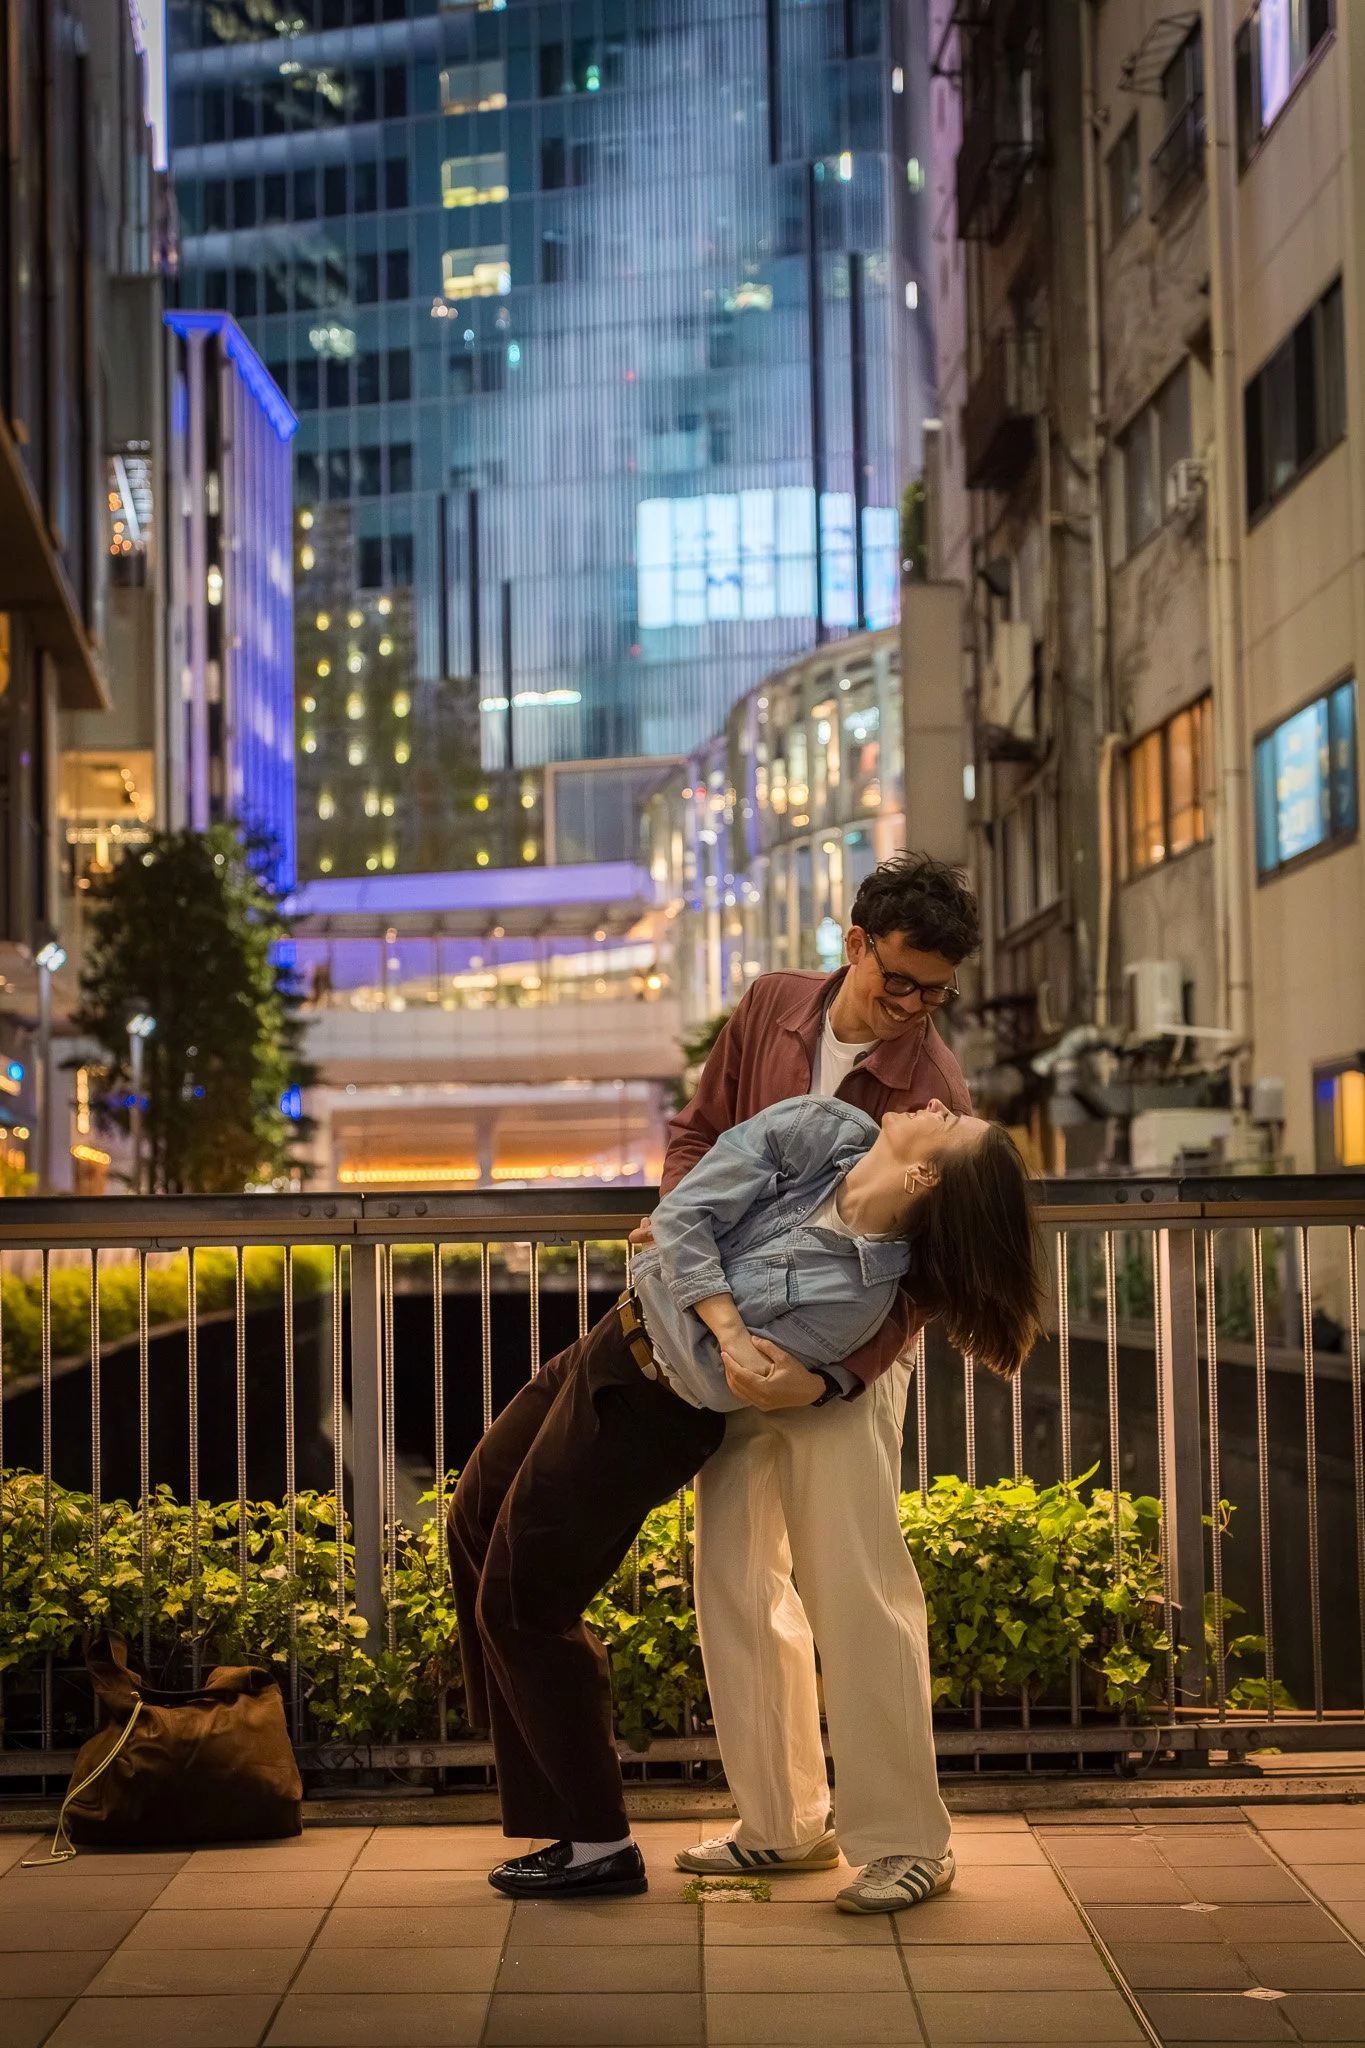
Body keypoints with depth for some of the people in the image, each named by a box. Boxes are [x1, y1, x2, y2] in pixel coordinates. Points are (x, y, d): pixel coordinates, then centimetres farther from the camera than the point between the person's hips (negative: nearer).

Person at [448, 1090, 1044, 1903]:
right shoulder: (820, 1129, -18)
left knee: (519, 1607, 1)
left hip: (652, 1409, -7)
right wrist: (730, 1330, -28)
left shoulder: (864, 1292, -30)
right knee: (478, 1522, 23)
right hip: (613, 1343, 7)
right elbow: (683, 1215, -18)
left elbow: (713, 1379, -24)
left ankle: (599, 1847, 12)